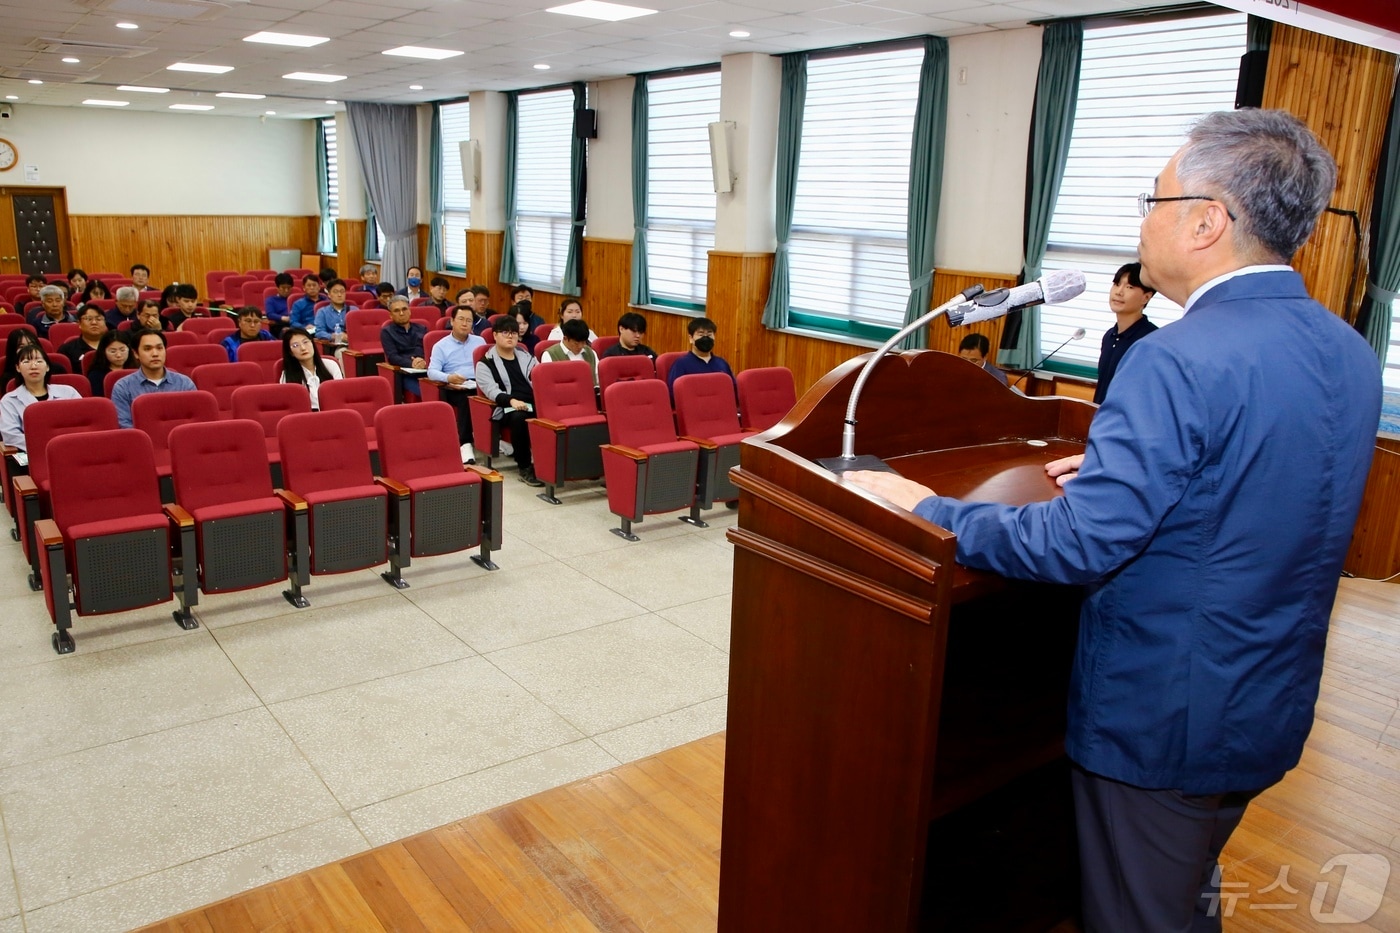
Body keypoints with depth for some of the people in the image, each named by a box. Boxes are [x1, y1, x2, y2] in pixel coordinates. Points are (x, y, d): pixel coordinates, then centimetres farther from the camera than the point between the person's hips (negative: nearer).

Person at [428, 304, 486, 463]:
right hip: (454, 388, -2)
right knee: (466, 398, -38)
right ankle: (465, 444, -41)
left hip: (479, 385, 3)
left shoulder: (480, 341, 22)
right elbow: (432, 371, -1)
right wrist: (449, 378, -22)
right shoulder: (441, 345, 11)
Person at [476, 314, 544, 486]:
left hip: (535, 405, 3)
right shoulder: (485, 363, 10)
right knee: (519, 417, -39)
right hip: (507, 409, -3)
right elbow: (491, 389, -7)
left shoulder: (527, 358, 25)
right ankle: (525, 468, -26)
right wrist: (512, 400, -27)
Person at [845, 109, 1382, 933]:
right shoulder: (1351, 354, 1)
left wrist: (925, 511, -19)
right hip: (1273, 710, 8)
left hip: (1164, 715, -8)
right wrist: (1121, 465, 16)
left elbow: (1078, 544, -30)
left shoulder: (1181, 361, -27)